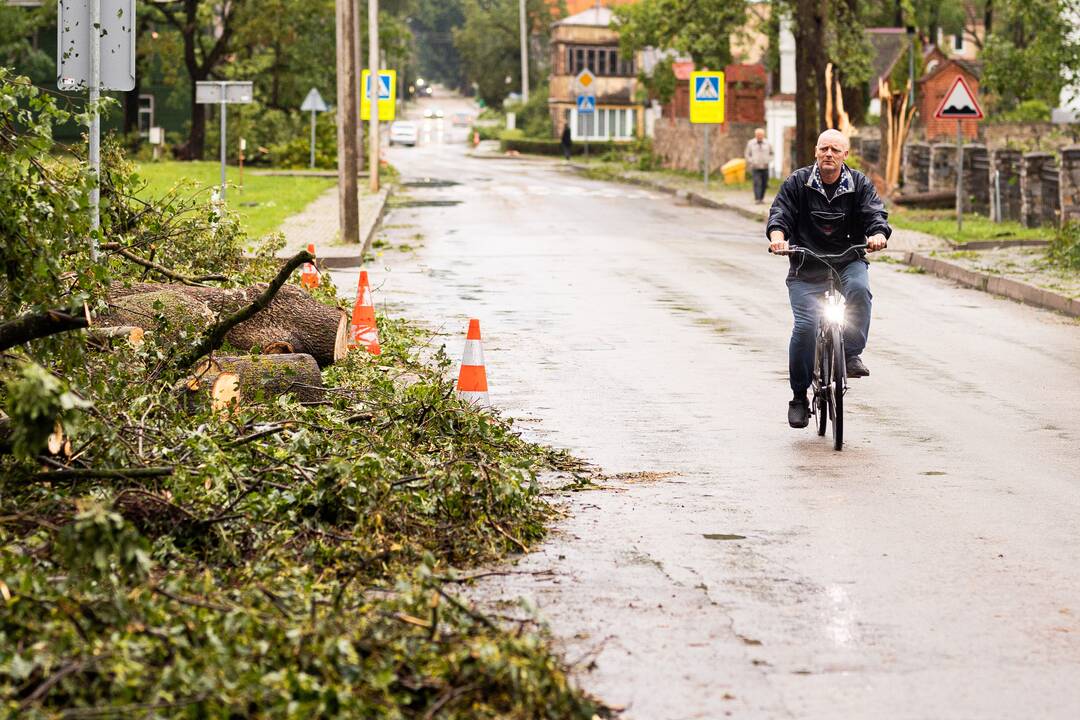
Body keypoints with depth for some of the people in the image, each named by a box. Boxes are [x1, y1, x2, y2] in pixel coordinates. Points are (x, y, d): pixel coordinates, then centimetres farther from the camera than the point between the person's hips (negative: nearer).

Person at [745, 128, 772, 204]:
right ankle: (757, 199, -17)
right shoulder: (750, 143, 0)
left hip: (765, 167, 2)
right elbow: (747, 154, 7)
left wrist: (768, 161, 1)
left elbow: (771, 153, 17)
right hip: (755, 168, -2)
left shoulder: (767, 143, 4)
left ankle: (761, 198, 18)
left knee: (764, 184, 3)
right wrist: (752, 162, -6)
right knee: (757, 183, -14)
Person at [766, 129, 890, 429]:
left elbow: (875, 212, -6)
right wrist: (777, 235, -29)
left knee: (859, 289, -34)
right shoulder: (797, 183, 2)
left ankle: (852, 354, -19)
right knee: (805, 327, -15)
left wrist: (878, 233, -30)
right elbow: (780, 211, -6)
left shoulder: (859, 185, 4)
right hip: (806, 269, -1)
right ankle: (799, 396, 0)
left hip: (849, 263, 1)